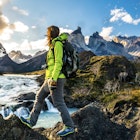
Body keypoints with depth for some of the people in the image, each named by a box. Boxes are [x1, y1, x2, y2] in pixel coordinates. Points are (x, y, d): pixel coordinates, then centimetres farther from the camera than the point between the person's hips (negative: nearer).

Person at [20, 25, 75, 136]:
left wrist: (54, 78, -24)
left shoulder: (57, 44, -10)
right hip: (52, 79, 10)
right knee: (39, 97, 15)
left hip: (56, 79, -10)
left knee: (58, 103, -5)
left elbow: (58, 62, -19)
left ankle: (69, 127, 4)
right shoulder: (55, 46, 20)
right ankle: (32, 121, 24)